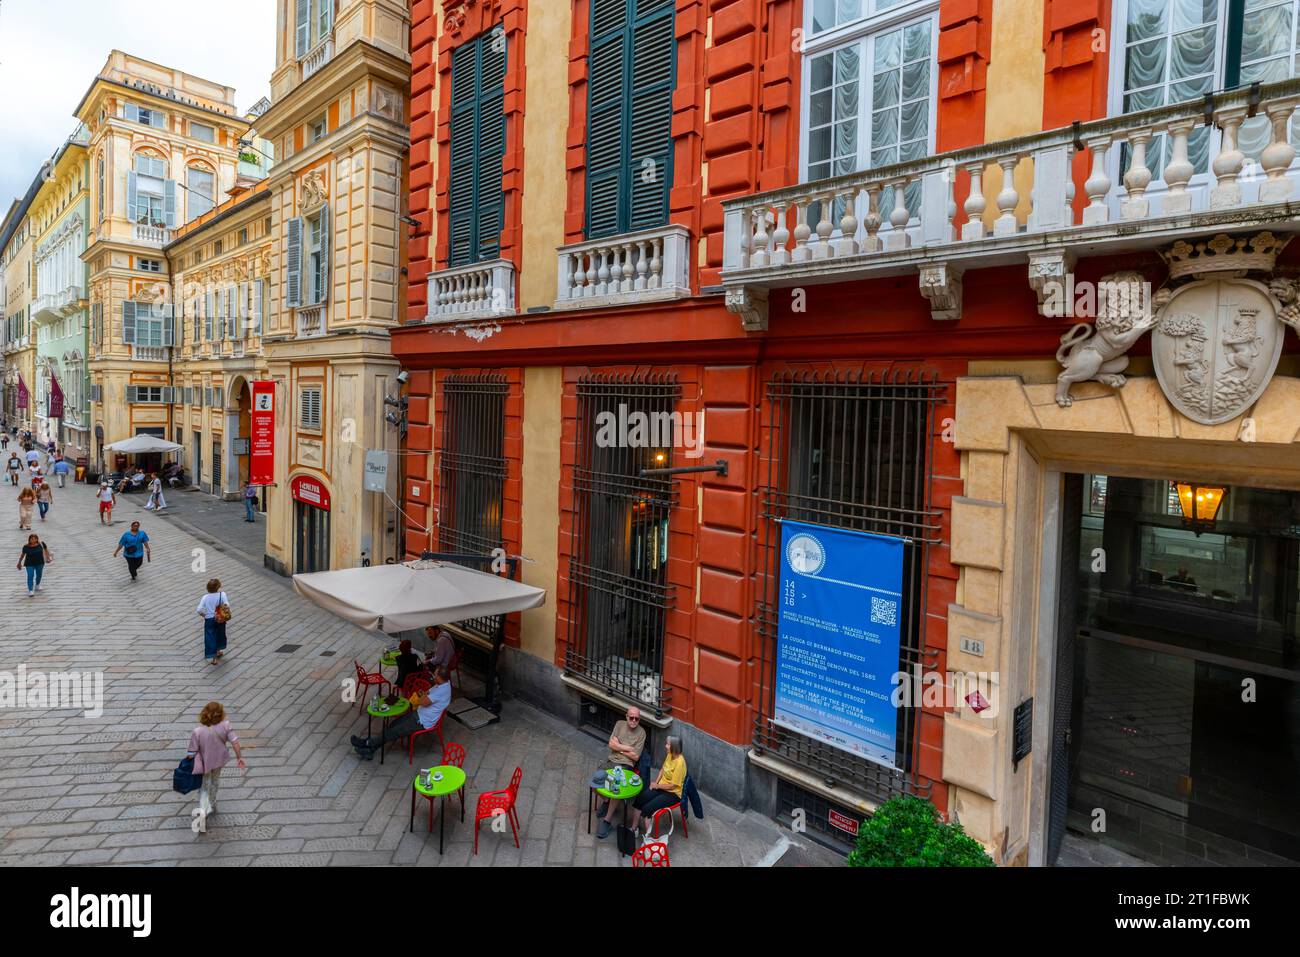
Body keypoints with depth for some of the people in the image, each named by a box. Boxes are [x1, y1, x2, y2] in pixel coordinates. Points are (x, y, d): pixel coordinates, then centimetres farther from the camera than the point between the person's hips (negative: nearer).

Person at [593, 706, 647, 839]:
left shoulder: (641, 733, -5)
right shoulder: (620, 724, 5)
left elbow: (635, 757, -9)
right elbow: (611, 744, -2)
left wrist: (619, 747, -3)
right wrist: (628, 748, -10)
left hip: (626, 765, -4)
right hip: (611, 761, 4)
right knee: (595, 780, -16)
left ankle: (607, 820, -13)